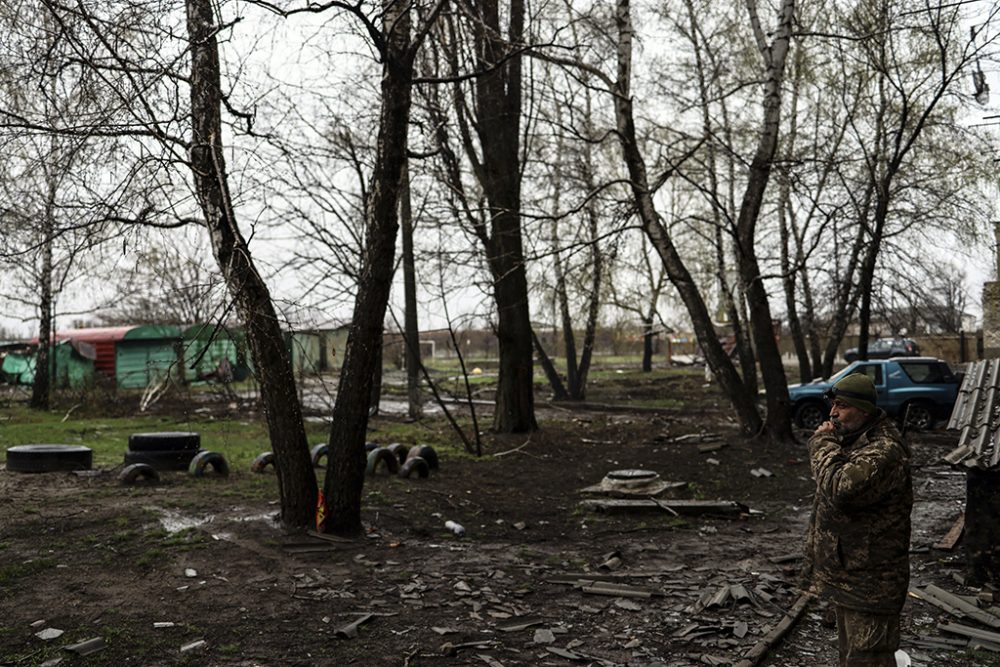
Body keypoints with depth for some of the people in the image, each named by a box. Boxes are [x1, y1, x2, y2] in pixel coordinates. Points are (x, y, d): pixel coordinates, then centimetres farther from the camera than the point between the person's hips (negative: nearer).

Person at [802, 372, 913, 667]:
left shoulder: (884, 451, -22)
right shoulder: (848, 440, 11)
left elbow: (840, 490, -37)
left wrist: (823, 443, -23)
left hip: (868, 583, -10)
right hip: (845, 575, 10)